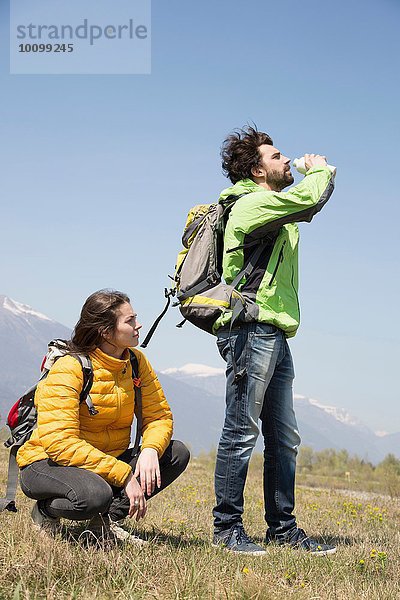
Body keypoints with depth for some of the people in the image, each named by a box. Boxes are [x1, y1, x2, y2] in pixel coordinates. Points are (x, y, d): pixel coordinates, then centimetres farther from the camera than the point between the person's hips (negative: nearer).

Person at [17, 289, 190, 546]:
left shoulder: (136, 362, -1)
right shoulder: (69, 368, -21)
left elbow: (159, 416, 1)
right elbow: (60, 443, -29)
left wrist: (150, 450, -24)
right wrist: (123, 475, -32)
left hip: (109, 459, 7)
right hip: (47, 464, -7)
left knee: (178, 453, -11)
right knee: (95, 494, -39)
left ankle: (107, 521, -7)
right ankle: (46, 511, -4)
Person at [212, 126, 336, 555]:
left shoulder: (274, 212, 24)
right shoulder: (253, 203, -8)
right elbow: (311, 199, -18)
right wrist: (320, 170, 0)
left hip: (274, 336, 10)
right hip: (251, 330, -10)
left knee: (283, 439, 11)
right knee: (242, 432, -7)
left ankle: (282, 528, 17)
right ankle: (227, 529, -1)